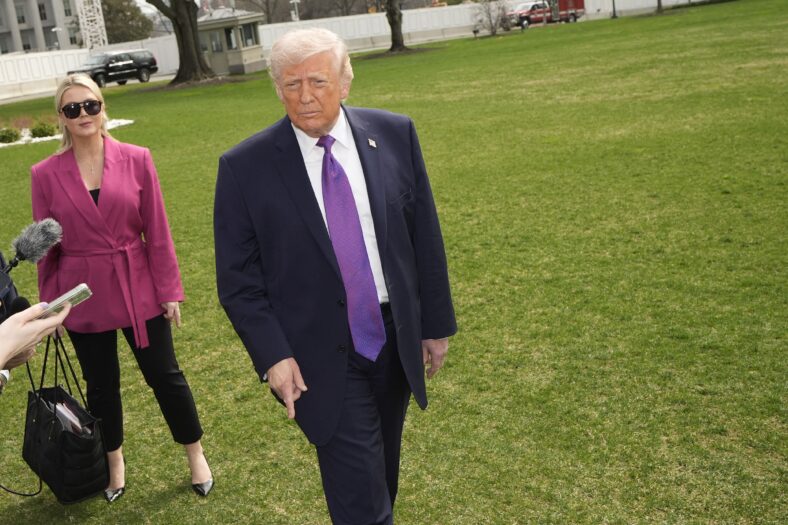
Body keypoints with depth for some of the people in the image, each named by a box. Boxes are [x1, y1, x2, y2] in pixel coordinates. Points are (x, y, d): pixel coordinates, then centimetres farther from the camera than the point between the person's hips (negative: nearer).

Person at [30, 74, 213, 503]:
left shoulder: (136, 160, -6)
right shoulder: (46, 174, -4)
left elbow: (158, 232, -4)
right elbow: (46, 246, 2)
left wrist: (169, 291, -3)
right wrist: (49, 306, 4)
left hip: (138, 290, -1)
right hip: (84, 296, 1)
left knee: (165, 375, 9)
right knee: (102, 386, 16)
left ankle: (196, 456, 29)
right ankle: (114, 464, 38)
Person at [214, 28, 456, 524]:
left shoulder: (395, 133, -4)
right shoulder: (245, 166, -11)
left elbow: (425, 235, 2)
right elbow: (237, 278, -5)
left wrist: (437, 322, 5)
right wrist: (273, 355, -12)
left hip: (396, 338, 4)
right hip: (322, 357, -3)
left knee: (384, 474, 23)